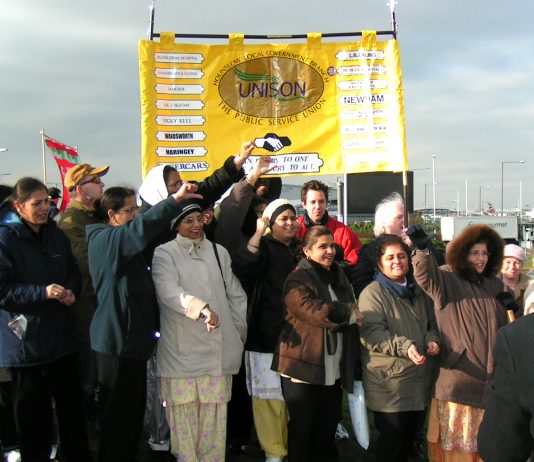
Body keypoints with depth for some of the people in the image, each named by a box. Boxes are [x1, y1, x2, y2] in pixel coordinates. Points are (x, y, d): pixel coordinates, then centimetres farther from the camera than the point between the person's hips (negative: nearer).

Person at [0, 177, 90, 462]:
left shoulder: (56, 235, 10)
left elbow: (73, 273, 17)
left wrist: (71, 291, -5)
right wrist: (43, 292, -22)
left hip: (60, 336, 6)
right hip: (25, 340, -5)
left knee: (71, 403, 11)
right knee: (33, 411, 3)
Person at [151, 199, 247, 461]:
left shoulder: (218, 252, 13)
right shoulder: (165, 253, 0)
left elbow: (236, 294, 18)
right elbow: (169, 291, -17)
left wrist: (239, 331, 12)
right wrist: (202, 308, -31)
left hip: (218, 350, 3)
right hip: (182, 350, -3)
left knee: (214, 415, 5)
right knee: (185, 414, -1)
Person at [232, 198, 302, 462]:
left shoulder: (300, 250, 13)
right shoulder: (263, 247, -3)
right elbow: (240, 271, -25)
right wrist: (258, 233, -27)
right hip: (267, 334, -5)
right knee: (269, 394, -1)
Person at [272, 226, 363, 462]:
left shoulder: (338, 276, 14)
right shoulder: (298, 280, -10)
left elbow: (350, 321, 21)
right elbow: (314, 311, -27)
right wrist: (349, 313, -16)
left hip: (333, 370, 7)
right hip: (303, 368, -7)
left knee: (328, 429, 14)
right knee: (302, 431, 3)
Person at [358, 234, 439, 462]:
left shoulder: (418, 291, 13)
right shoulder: (372, 293, -9)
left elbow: (432, 321, 22)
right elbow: (371, 333, -18)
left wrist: (432, 339, -1)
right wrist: (404, 346, -30)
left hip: (420, 380, 7)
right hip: (390, 385, -6)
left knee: (411, 435, 18)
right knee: (392, 440, 1)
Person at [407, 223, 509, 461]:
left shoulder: (494, 285, 12)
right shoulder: (446, 280, -5)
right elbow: (425, 276, -31)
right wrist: (422, 249, -47)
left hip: (490, 377, 5)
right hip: (457, 377, -5)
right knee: (455, 441, 3)